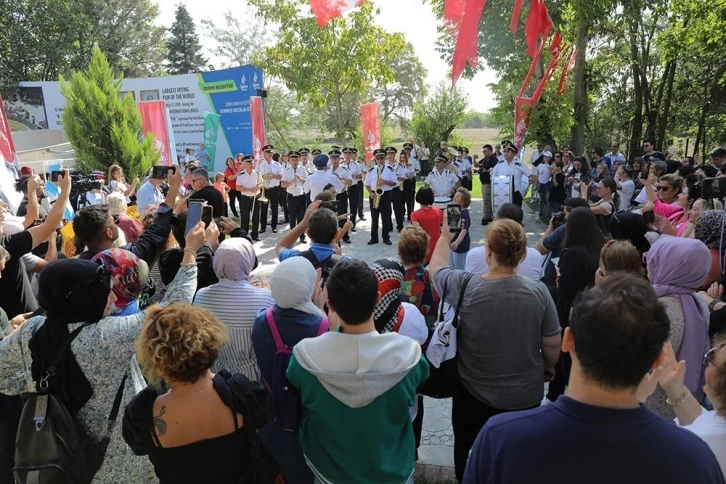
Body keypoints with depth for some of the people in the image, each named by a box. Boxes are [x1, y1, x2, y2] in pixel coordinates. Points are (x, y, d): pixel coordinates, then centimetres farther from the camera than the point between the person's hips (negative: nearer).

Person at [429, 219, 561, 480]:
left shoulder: (464, 287, -22)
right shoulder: (538, 291, -19)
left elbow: (435, 268, 0)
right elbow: (552, 346, -8)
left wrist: (444, 237, 17)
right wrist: (548, 366, 15)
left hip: (474, 396, -1)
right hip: (526, 397, 1)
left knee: (470, 464, 25)